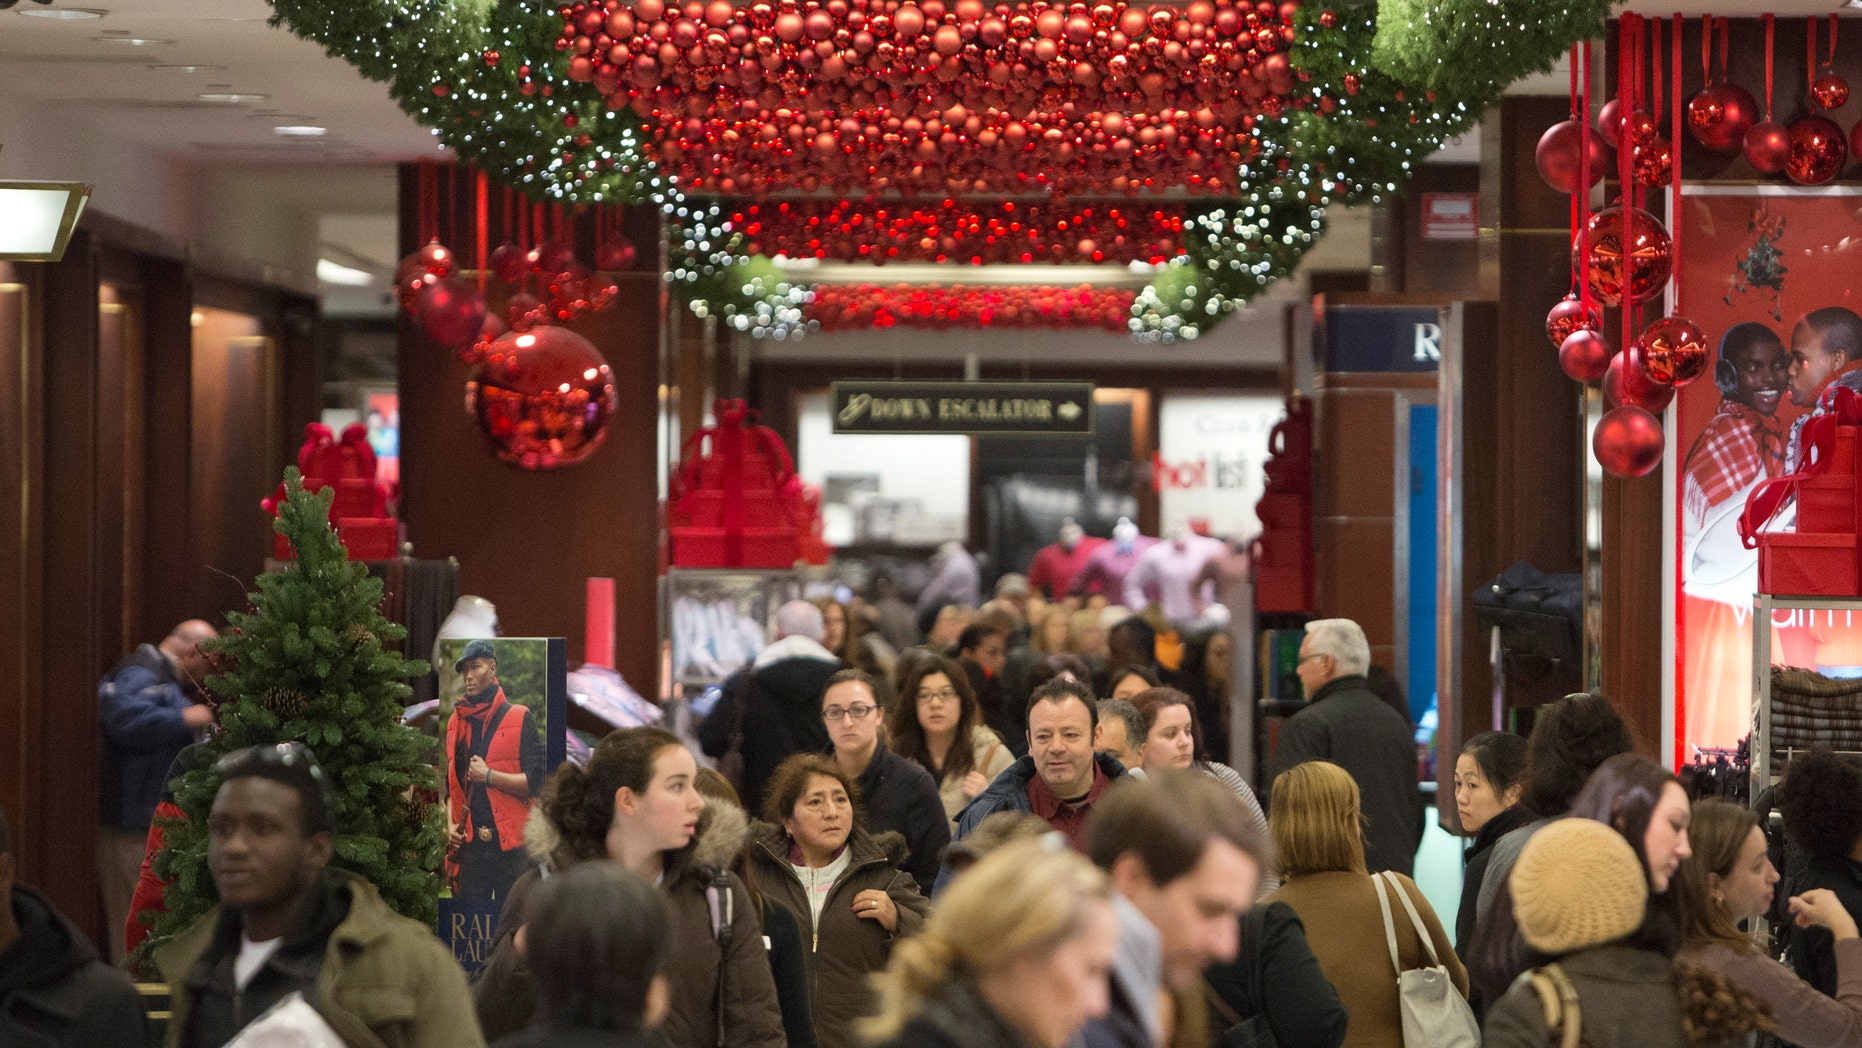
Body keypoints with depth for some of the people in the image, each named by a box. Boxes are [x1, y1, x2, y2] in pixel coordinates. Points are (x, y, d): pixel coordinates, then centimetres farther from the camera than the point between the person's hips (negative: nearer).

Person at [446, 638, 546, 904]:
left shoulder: (518, 718, 2)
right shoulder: (457, 723, 15)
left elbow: (536, 780, -6)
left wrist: (489, 775, -11)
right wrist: (451, 825, 4)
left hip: (511, 844, -3)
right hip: (469, 842, 3)